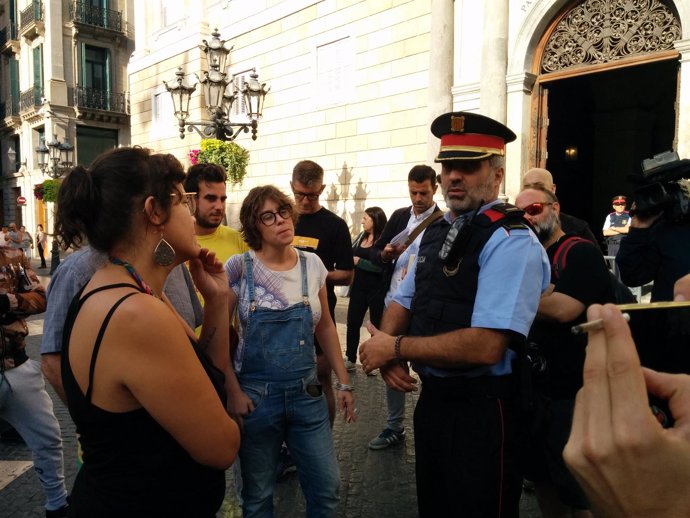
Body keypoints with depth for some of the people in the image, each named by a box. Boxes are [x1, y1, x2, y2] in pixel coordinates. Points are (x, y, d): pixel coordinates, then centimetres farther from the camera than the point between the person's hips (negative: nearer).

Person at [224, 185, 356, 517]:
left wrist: (343, 381, 7)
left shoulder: (312, 264, 0)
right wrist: (233, 393, -10)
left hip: (307, 393, 3)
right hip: (255, 396, -2)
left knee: (327, 487, 9)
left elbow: (325, 327, 9)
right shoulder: (239, 267, -10)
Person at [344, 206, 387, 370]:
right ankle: (350, 359, 21)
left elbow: (380, 266, -20)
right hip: (358, 287, 6)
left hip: (376, 289, -6)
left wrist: (358, 261, -16)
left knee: (377, 325, 7)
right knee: (353, 322, 9)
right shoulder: (361, 236, 7)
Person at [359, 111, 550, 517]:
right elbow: (402, 303, 11)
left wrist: (396, 348, -19)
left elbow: (486, 346, -29)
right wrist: (387, 354, -10)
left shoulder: (511, 241, -20)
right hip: (433, 399, 8)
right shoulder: (436, 232, 7)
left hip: (482, 412, -8)